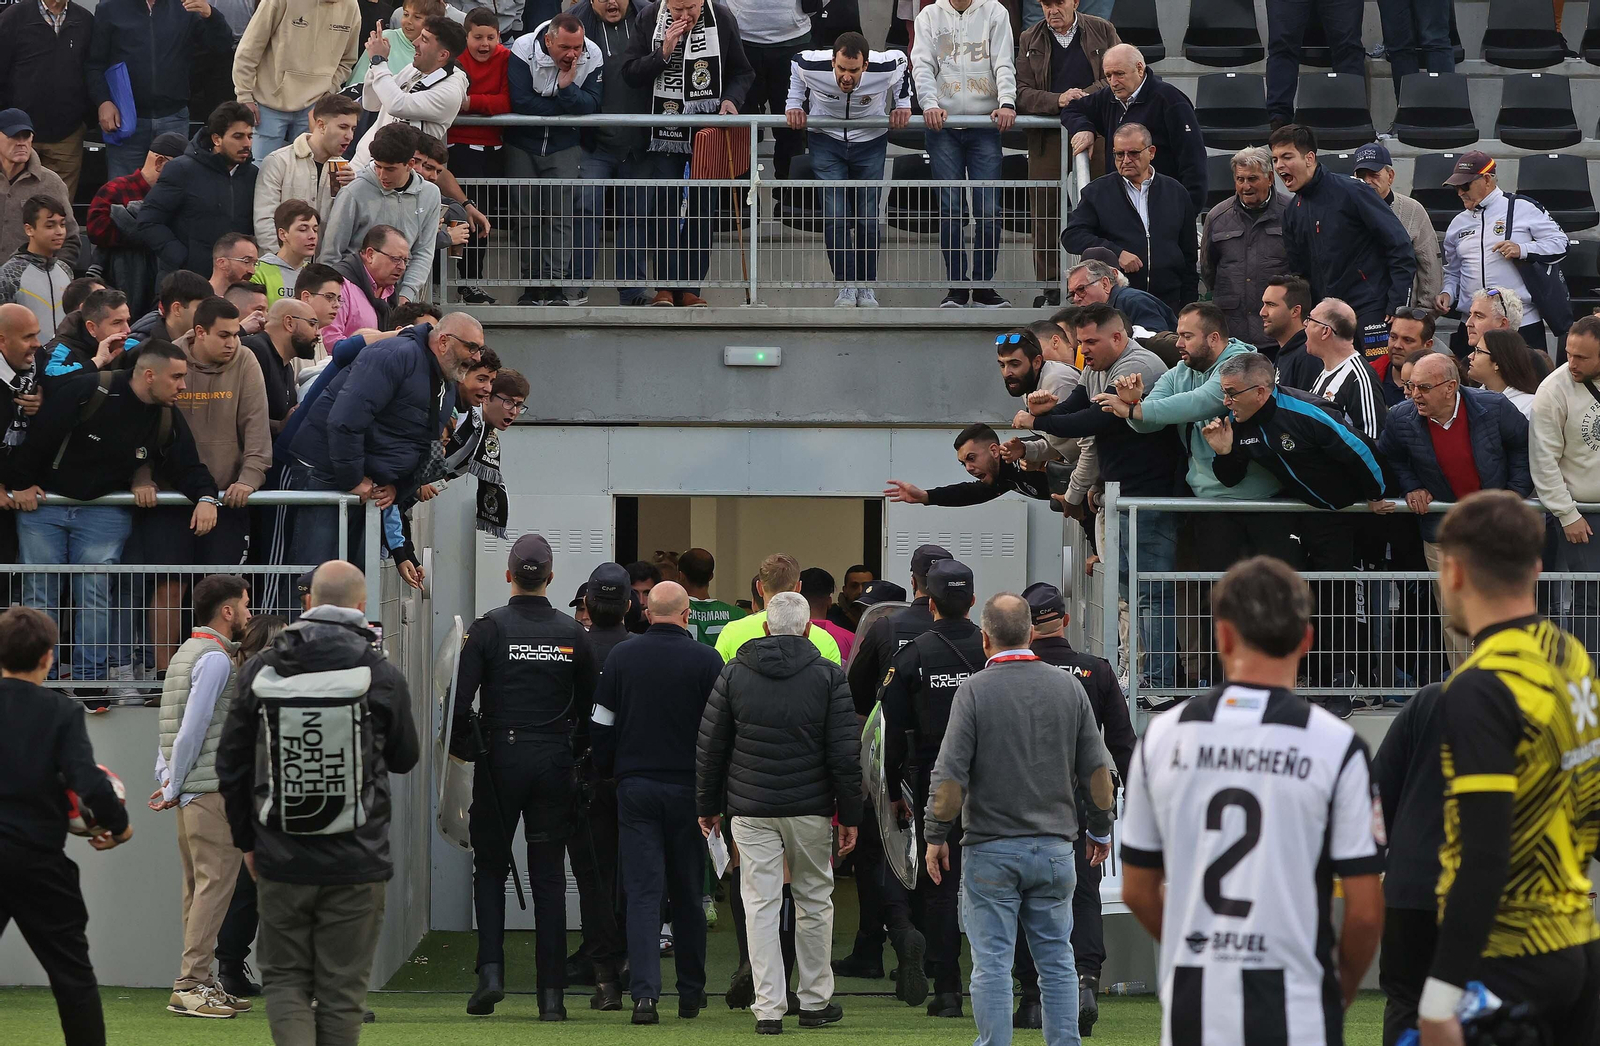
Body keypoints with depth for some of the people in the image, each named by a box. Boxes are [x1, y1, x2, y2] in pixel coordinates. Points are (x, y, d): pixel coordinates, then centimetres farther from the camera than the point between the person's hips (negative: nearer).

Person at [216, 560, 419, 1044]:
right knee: (341, 989, 8)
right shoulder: (382, 676, -9)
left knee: (284, 978, 12)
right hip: (355, 865, -1)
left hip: (281, 861, 1)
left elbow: (231, 764, 4)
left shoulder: (260, 669, -2)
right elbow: (405, 758, 7)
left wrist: (247, 840, 15)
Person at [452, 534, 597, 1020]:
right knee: (549, 878, 5)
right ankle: (551, 992, 3)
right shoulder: (572, 634, 2)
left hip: (500, 759, -2)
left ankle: (490, 971, -5)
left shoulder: (488, 628, -6)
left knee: (490, 869, 11)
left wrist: (463, 742, 6)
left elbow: (460, 698, -11)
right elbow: (591, 703, 6)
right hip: (554, 762, 2)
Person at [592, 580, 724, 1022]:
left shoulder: (622, 658, 1)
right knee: (687, 893, 11)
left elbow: (601, 725, 5)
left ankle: (644, 992, -15)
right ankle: (690, 993, 19)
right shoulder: (705, 660, -5)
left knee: (642, 891, -2)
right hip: (688, 788, -1)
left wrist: (607, 772, 18)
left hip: (635, 787, 1)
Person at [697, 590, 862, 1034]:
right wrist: (849, 816, 2)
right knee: (814, 901, 13)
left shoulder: (733, 675, 1)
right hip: (810, 810, 0)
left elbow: (709, 749, 4)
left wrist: (708, 807, 14)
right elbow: (845, 753, -4)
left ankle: (768, 1008, -3)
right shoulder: (829, 676, -3)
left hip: (751, 811, 0)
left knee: (760, 906, 2)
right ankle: (815, 1001, 19)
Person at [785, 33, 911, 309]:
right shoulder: (811, 66, -28)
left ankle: (867, 286, 13)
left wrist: (903, 104, -3)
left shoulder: (886, 67, -28)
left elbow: (901, 62, -1)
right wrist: (794, 105, -4)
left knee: (868, 217, -1)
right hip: (826, 141, 0)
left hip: (871, 142, 0)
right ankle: (846, 286, -1)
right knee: (835, 215, -12)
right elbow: (795, 63, -1)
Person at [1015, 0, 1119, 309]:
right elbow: (1022, 92, 2)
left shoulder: (1101, 31, 7)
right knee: (1045, 213, 1)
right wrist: (1057, 101, -16)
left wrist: (1088, 95, -15)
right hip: (1048, 138, 1)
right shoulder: (1030, 39, 9)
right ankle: (1049, 288, 8)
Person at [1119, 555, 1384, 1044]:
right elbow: (1364, 911, -6)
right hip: (1291, 1006, -3)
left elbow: (1137, 892, 10)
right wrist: (1343, 987, 13)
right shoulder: (1336, 745, -6)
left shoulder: (1162, 736, 3)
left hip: (1191, 1004, 3)